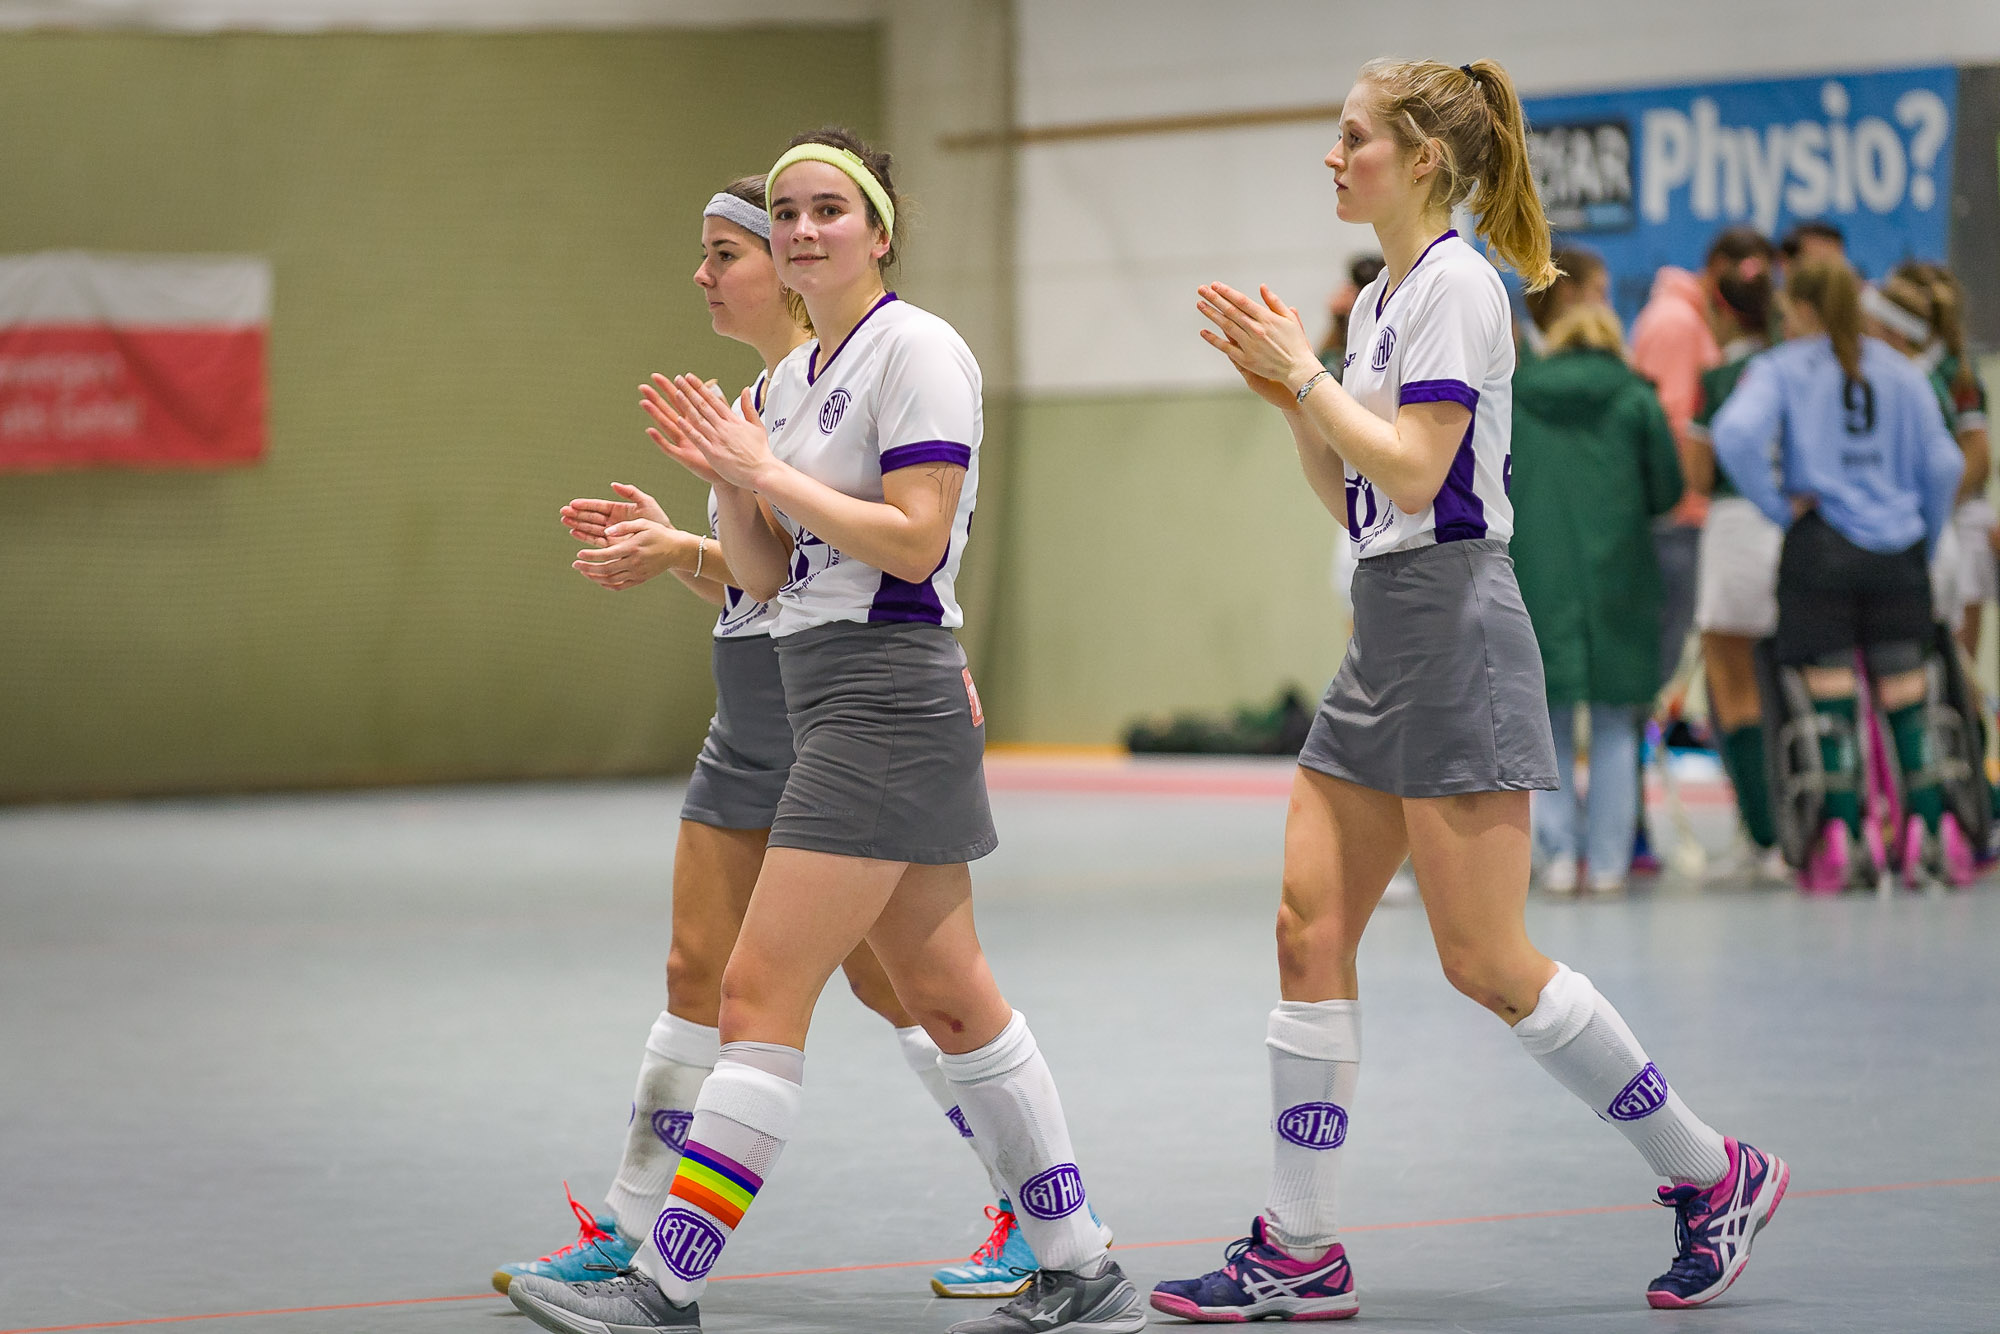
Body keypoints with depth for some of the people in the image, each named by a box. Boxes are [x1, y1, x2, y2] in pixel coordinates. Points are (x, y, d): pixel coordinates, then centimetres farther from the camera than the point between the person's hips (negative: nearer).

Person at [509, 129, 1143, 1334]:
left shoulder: (916, 348, -10)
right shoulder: (810, 371, 17)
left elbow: (916, 540, -18)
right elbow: (764, 572, 16)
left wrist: (769, 473, -15)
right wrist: (728, 479, -1)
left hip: (889, 698, -10)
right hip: (840, 703, 10)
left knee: (762, 993, -10)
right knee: (947, 996, 11)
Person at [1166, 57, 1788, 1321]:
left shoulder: (1457, 284, -11)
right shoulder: (1383, 298, 17)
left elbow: (1411, 472, -20)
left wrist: (1304, 372, -12)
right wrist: (1287, 393, 9)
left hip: (1456, 629, -9)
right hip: (1386, 638, 9)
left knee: (1485, 960, -8)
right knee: (1311, 930, 3)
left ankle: (1713, 1173, 6)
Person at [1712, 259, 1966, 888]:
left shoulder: (1780, 369, -2)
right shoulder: (1899, 370, 8)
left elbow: (1737, 435, -21)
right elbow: (1943, 463, 6)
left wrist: (1779, 505, -9)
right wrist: (1925, 534, 18)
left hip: (1821, 546, -3)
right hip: (1896, 549, 3)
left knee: (1831, 695, 0)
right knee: (1905, 694, 7)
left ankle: (1845, 836, -4)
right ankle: (1930, 830, 5)